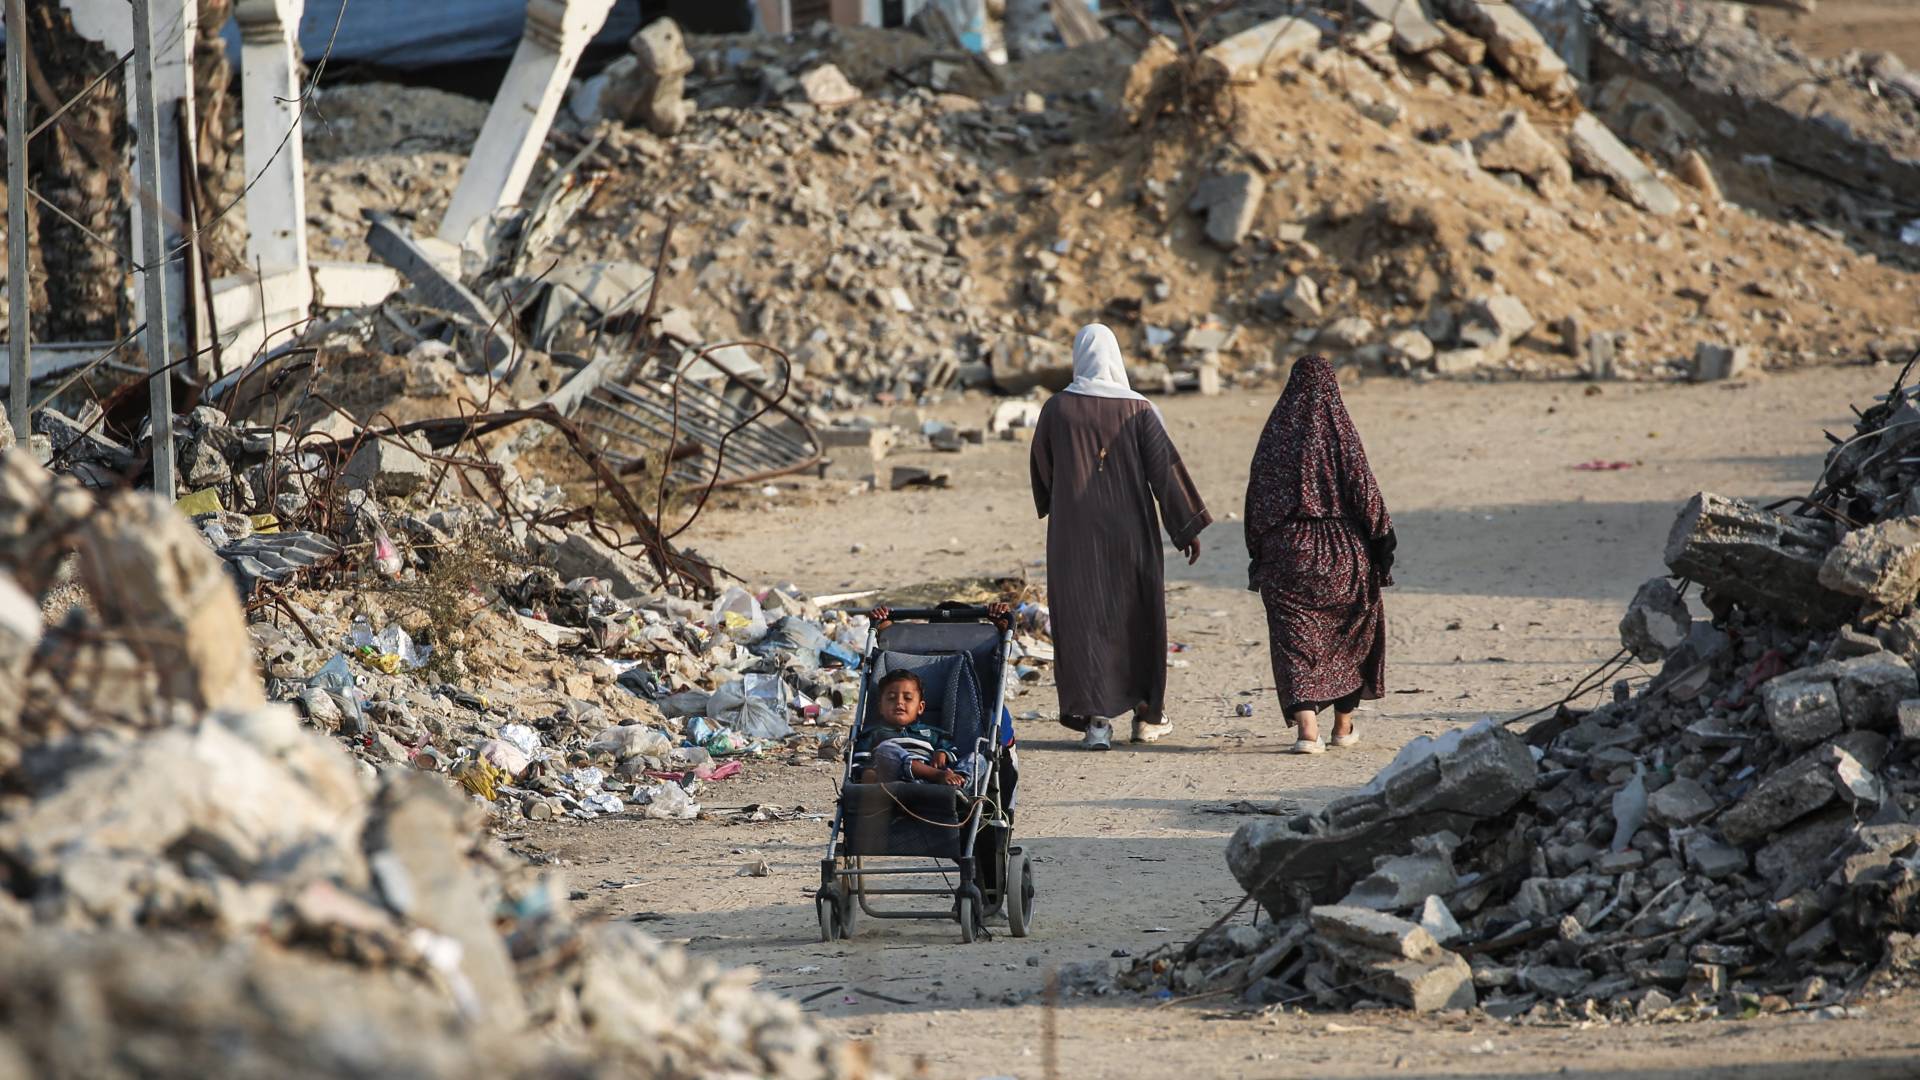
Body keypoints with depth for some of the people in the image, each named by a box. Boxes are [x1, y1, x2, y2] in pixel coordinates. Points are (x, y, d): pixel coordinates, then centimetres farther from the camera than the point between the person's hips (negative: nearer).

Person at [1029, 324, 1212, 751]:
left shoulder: (1057, 409, -5)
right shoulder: (1137, 410, -6)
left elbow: (1041, 471, 6)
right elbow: (1165, 466, -8)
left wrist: (1053, 509, 27)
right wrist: (1189, 526, -2)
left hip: (1074, 531, -1)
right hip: (1130, 529, 1)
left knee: (1084, 619, 0)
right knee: (1138, 616, 15)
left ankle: (1097, 719, -10)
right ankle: (1147, 713, 24)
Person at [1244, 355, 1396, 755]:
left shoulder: (1276, 432, 2)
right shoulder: (1339, 430, -6)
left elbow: (1257, 494, 4)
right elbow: (1364, 489, -9)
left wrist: (1258, 555, 12)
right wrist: (1381, 545, -2)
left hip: (1285, 549, 1)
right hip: (1341, 551, -1)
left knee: (1295, 637, -1)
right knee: (1349, 632, 18)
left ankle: (1306, 726, -19)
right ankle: (1344, 725, 27)